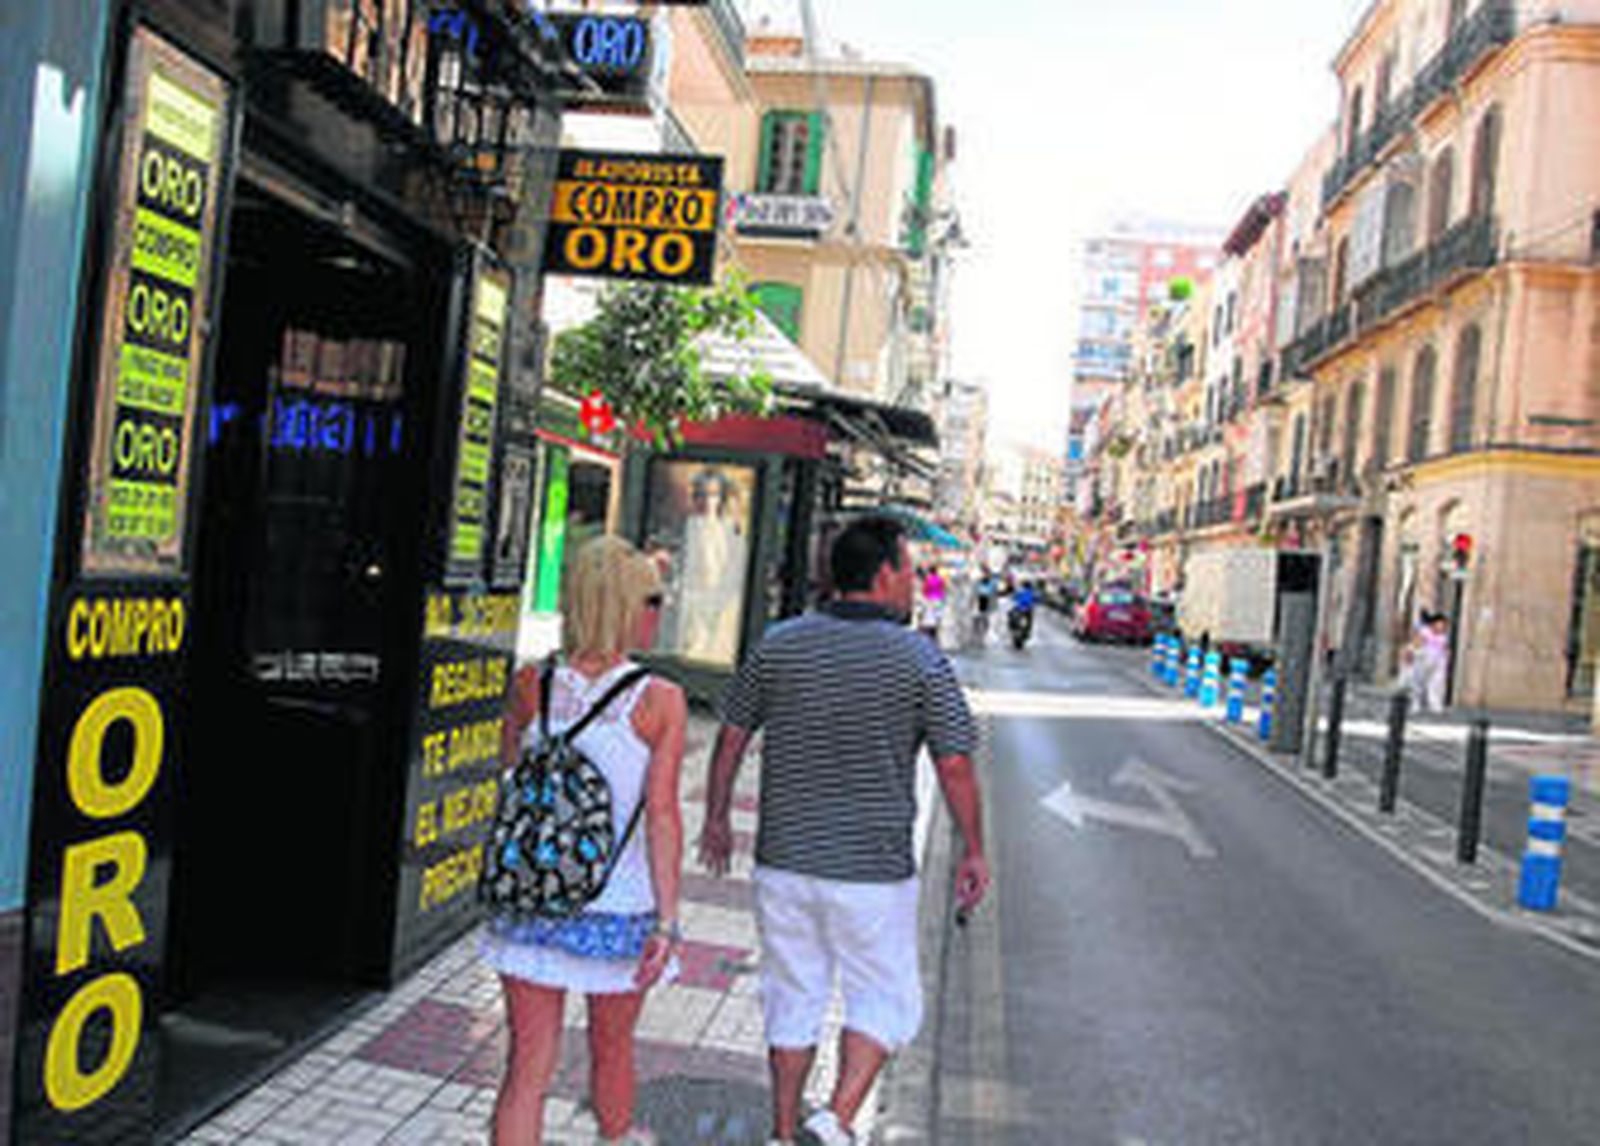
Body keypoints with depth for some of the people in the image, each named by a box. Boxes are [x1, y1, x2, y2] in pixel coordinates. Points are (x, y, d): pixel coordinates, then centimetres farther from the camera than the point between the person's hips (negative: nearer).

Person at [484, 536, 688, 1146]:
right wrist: (667, 920, -15)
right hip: (620, 909, -1)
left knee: (529, 1066, 7)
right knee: (611, 1045, 23)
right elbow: (662, 815, -17)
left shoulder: (531, 686, -5)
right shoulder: (660, 701, -14)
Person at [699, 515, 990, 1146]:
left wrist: (716, 818, 18)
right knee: (887, 1002, 14)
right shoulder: (920, 659, -10)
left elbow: (732, 736, 5)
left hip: (784, 860, 4)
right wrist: (974, 852, 4)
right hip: (872, 869, -3)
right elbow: (955, 767, -8)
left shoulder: (780, 644, -1)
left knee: (793, 1000, 17)